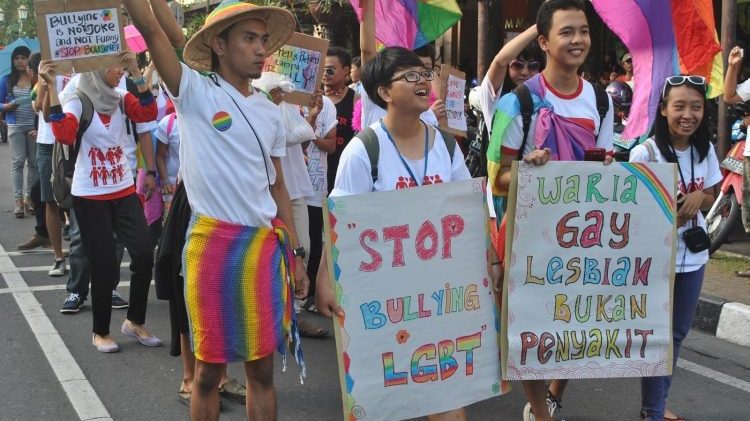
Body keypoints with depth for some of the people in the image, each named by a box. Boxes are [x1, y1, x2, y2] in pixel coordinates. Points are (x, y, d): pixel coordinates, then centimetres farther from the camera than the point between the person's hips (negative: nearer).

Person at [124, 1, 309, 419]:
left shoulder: (271, 113, 12)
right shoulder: (196, 92, -2)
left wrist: (295, 254, 14)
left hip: (266, 245, 4)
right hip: (212, 243, -4)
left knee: (262, 368, 11)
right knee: (209, 367, 7)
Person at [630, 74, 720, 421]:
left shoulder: (705, 150, -1)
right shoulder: (645, 153, -16)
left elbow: (710, 198, 10)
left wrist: (699, 198, -13)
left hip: (693, 255, 6)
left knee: (678, 332, 17)